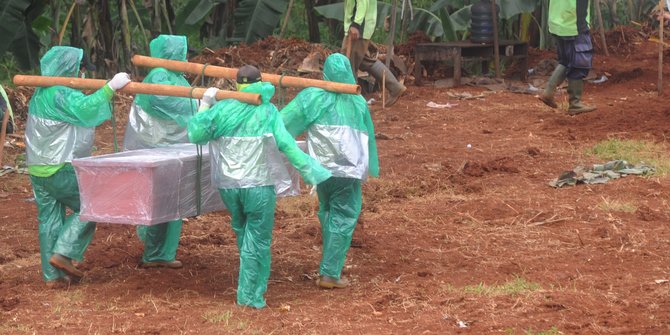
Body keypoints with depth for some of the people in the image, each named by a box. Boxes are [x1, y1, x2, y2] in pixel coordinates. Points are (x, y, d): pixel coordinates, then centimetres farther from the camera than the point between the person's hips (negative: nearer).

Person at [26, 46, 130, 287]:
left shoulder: (41, 93, 12)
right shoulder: (60, 95, -17)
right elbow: (86, 109, -33)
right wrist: (110, 87, -32)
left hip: (38, 169, 9)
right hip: (60, 169, -9)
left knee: (49, 218, 11)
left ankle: (53, 274, 14)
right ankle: (63, 254, -5)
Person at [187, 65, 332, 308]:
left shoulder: (222, 109, -1)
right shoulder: (268, 112, -7)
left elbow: (196, 134, -1)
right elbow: (287, 145, -12)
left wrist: (204, 105, 9)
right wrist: (310, 171, -8)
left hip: (228, 186, 4)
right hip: (258, 186, -4)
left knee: (242, 233, 22)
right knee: (257, 240, 4)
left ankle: (252, 287, 33)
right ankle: (250, 295, 5)